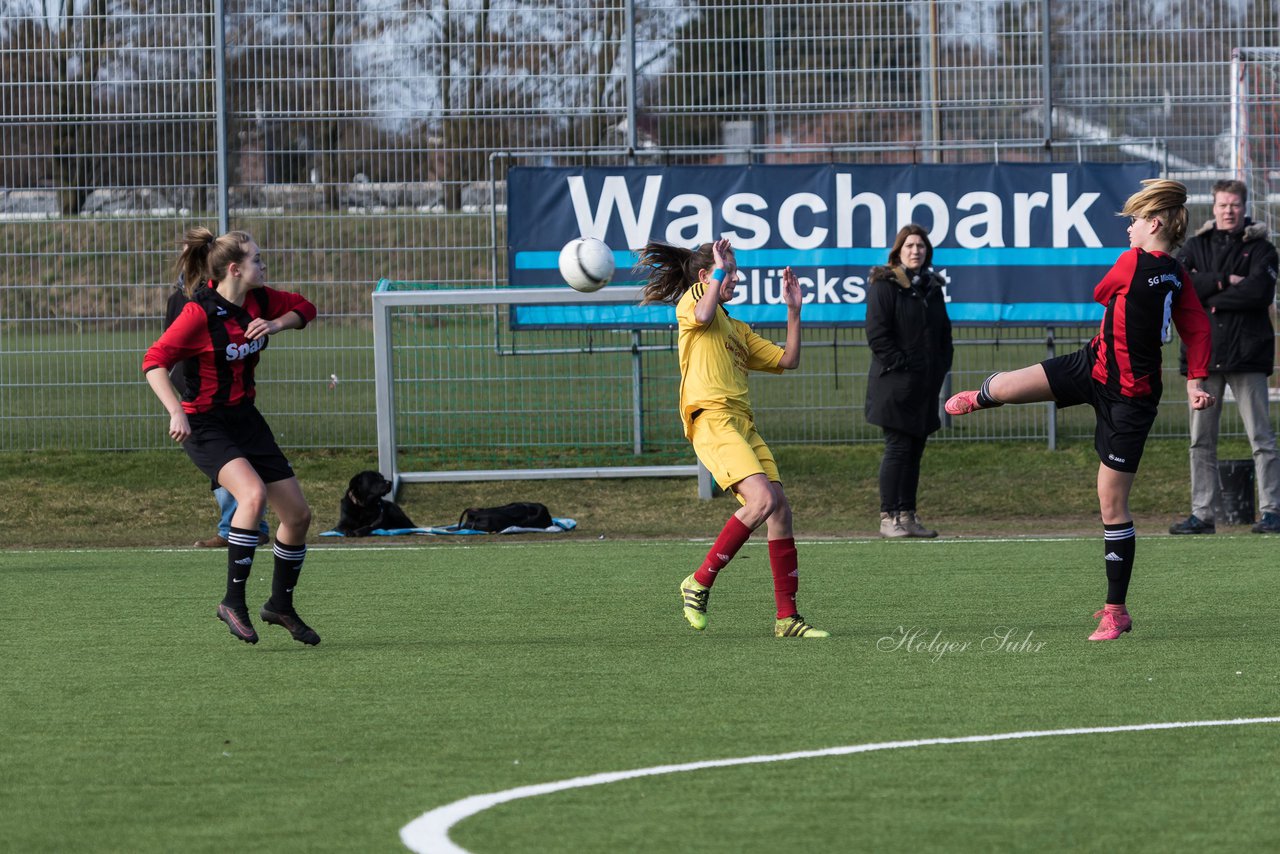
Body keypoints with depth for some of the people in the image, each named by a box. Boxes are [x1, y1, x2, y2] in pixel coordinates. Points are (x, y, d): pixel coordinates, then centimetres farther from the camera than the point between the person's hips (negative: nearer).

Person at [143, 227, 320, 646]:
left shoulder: (259, 300, -2)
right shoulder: (200, 313, -22)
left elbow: (305, 308, 16)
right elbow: (154, 362, -21)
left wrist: (276, 324, -6)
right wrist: (176, 412, -33)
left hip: (245, 418, 8)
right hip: (205, 424, -8)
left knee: (298, 514, 6)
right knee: (253, 493, -32)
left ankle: (281, 604, 28)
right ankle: (233, 601, -23)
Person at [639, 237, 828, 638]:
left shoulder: (737, 329, 29)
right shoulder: (693, 297, 7)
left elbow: (788, 360, 26)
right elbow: (702, 315, -19)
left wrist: (793, 310, 21)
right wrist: (719, 269, -11)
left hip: (742, 424, 9)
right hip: (712, 419, -9)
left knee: (780, 510, 1)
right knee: (763, 499, -24)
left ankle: (787, 616, 4)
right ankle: (700, 583, -15)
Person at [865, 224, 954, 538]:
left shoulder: (932, 288, 16)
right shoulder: (884, 285, -5)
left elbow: (944, 334, 22)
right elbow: (877, 335, -12)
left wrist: (941, 368, 9)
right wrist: (901, 365, -15)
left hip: (925, 384, 7)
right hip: (896, 384, -7)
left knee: (915, 450, 8)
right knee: (898, 448, -10)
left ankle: (907, 515, 11)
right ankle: (888, 518, -8)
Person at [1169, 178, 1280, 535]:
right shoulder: (1195, 246, 14)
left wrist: (1209, 298, -8)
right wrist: (1223, 282, -11)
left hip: (1247, 354, -4)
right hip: (1203, 354, 4)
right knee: (1201, 441, 4)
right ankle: (1203, 514, 8)